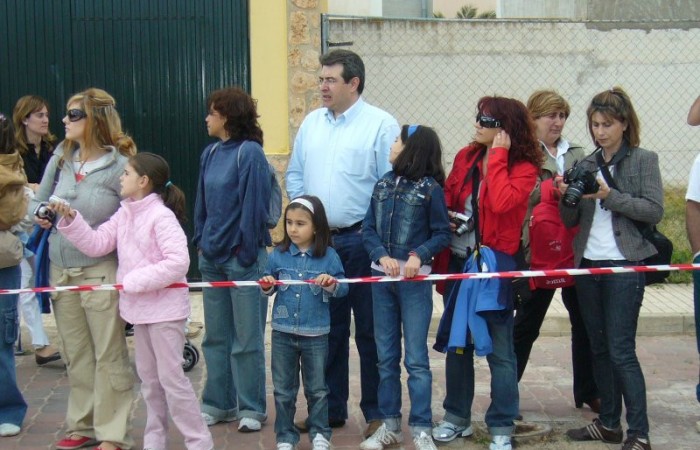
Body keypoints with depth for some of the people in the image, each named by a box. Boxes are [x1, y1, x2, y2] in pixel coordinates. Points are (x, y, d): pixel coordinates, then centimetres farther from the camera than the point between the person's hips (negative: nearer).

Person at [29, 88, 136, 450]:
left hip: (100, 272, -6)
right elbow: (38, 202, 16)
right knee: (75, 354, 15)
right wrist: (41, 215, -5)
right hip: (61, 270, 6)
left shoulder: (119, 165, -11)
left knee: (108, 355, 2)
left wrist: (90, 232, -18)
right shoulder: (60, 159, 6)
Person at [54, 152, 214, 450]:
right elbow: (96, 244, 7)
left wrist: (136, 280, -23)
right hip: (138, 308, 9)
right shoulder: (124, 215, 9)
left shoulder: (161, 216, -17)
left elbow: (178, 262, -26)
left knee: (171, 378, -4)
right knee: (149, 378, 17)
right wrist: (70, 220, -4)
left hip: (165, 308, -9)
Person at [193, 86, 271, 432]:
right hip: (213, 257, 7)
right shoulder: (211, 153, 9)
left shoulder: (250, 153, -12)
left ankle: (251, 408, 14)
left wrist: (247, 251, -15)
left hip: (242, 258, -7)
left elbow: (254, 205, -15)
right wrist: (201, 240, 8)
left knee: (247, 339, 3)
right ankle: (218, 403, 25)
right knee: (215, 336, 14)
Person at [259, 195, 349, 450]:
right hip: (283, 332, 2)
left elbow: (343, 288, -3)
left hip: (316, 334, -1)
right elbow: (270, 287, 7)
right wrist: (267, 286, -15)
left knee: (317, 388, 12)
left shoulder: (328, 256, -5)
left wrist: (331, 284, -23)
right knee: (283, 389, 10)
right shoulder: (278, 255, -1)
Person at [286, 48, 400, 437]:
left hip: (360, 241, -5)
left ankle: (376, 412, 13)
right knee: (328, 329, 14)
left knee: (369, 331, 2)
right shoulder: (311, 122, 12)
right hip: (317, 240, 6)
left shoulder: (381, 124, -7)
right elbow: (294, 174, 18)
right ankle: (330, 409, 25)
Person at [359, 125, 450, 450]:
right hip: (382, 277, 5)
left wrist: (418, 255, -21)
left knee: (416, 358, -1)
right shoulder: (383, 184, 6)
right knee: (386, 356, 11)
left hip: (415, 280, -5)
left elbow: (442, 234, -5)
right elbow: (369, 229, 4)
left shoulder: (430, 188, -7)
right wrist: (382, 256, -13)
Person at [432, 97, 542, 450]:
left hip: (495, 263, -5)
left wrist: (497, 156, -18)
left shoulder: (524, 168, -8)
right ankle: (457, 416, 28)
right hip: (458, 260, 5)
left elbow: (502, 202, -26)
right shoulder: (466, 157, 6)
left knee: (499, 349, 1)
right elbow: (447, 198, 16)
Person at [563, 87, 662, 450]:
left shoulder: (643, 160, -2)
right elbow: (571, 220, 12)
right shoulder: (586, 164, 11)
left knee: (621, 350, -8)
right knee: (599, 348, 11)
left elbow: (654, 210, -11)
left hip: (624, 266, -6)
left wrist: (609, 196, -20)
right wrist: (566, 198, -8)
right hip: (588, 265, 6)